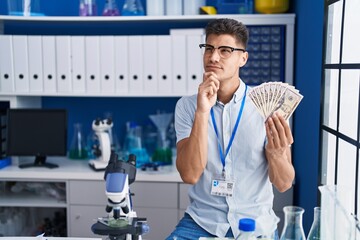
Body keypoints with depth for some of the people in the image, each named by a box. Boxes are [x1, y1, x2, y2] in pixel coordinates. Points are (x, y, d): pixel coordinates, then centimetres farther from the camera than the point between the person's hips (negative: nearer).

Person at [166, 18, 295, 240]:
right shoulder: (187, 106, -3)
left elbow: (284, 184, -6)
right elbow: (189, 174, -15)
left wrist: (276, 152, -27)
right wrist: (202, 112, -23)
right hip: (201, 222, 0)